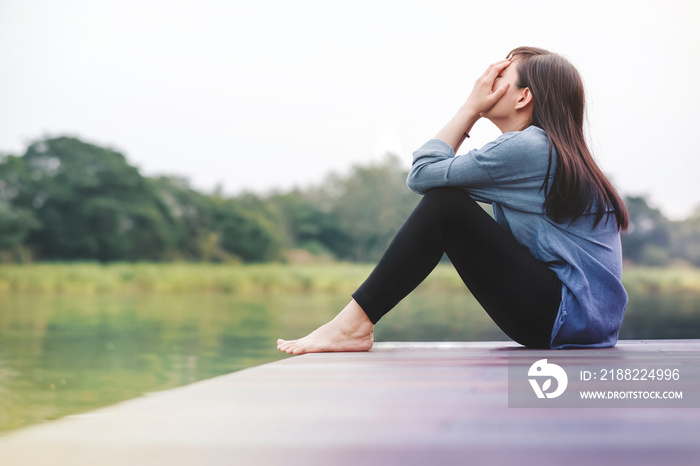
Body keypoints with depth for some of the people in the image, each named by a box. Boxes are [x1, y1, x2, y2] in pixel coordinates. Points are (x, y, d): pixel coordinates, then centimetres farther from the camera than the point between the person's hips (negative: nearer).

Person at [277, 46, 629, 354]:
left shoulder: (525, 147, -14)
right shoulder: (548, 150, 18)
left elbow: (422, 173, -10)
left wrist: (471, 107, -3)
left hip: (571, 314, -10)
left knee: (444, 205, -14)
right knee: (445, 202, 9)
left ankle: (355, 323, -12)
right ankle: (357, 321, 3)